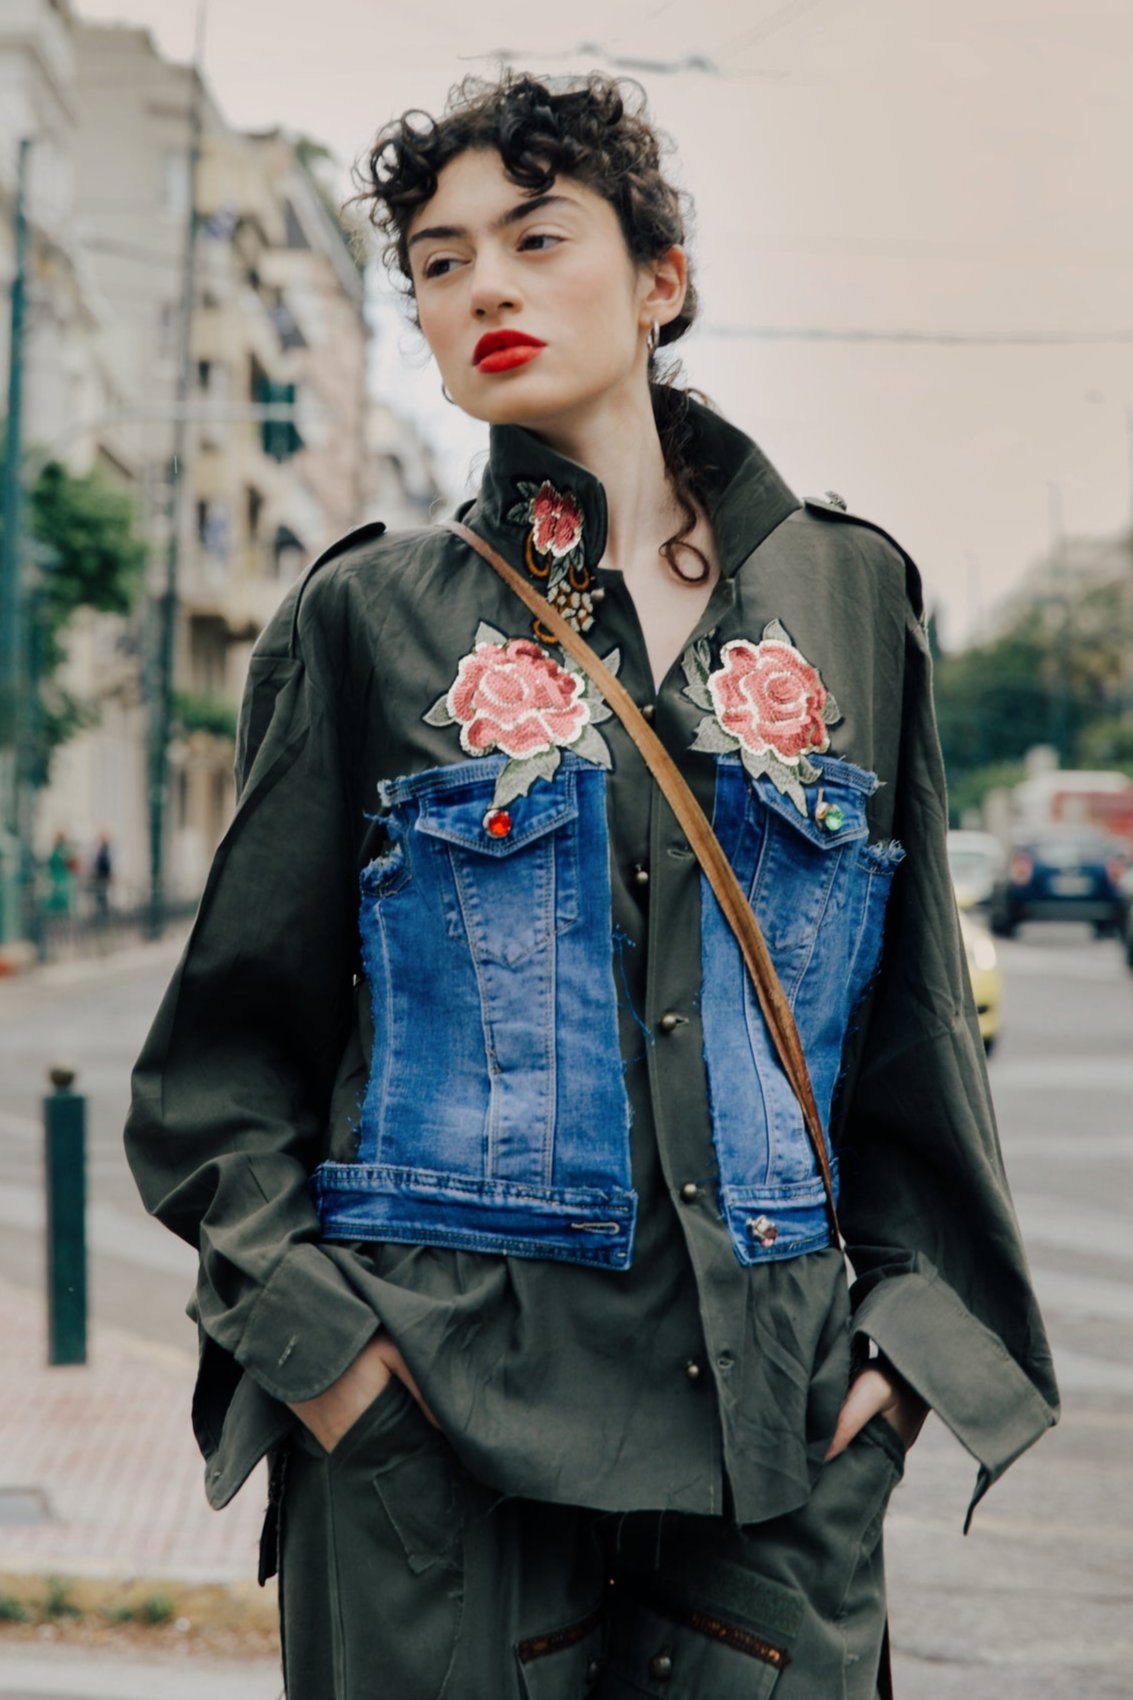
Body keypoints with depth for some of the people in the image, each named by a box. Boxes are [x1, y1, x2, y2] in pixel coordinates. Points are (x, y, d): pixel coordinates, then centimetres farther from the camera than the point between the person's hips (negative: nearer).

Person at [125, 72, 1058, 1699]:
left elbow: (917, 1003, 12)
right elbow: (235, 1033, 4)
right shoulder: (369, 617, 2)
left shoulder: (844, 595, 7)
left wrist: (918, 1316, 4)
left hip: (771, 1408, 2)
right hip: (436, 1401, -1)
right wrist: (308, 1329, -7)